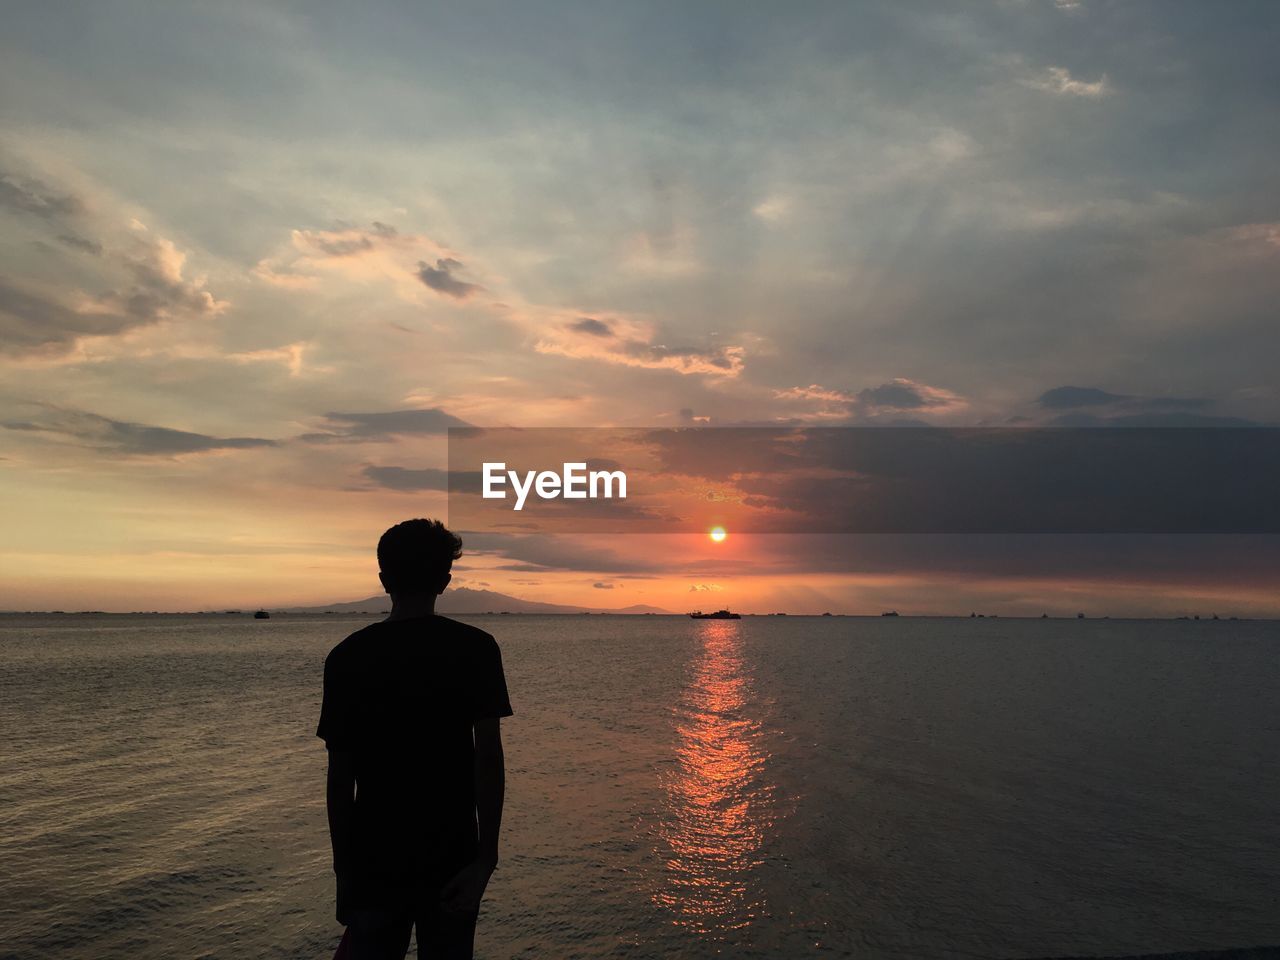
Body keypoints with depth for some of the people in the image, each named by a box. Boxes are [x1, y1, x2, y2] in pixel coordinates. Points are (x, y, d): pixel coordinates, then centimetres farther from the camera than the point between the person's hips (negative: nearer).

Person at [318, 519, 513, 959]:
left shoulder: (348, 656, -3)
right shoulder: (475, 649, -7)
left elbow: (340, 773, 0)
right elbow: (489, 757, -13)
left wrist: (342, 861, 9)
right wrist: (486, 857, -11)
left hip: (372, 859, 1)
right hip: (452, 857, 0)